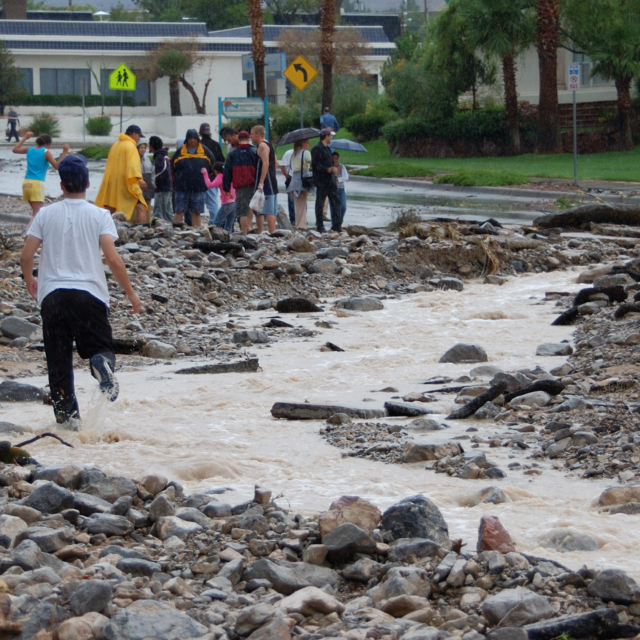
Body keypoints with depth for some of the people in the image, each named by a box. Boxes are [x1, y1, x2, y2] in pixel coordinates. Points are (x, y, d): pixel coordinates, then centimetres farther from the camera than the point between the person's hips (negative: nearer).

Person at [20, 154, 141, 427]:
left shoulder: (46, 214, 5)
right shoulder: (99, 215, 0)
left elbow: (25, 257, 3)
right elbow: (113, 259, -8)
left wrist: (29, 280, 24)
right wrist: (130, 292, 3)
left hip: (52, 294, 1)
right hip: (89, 292, -1)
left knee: (58, 359, 9)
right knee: (100, 346, 7)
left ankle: (66, 412, 4)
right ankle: (102, 363, -28)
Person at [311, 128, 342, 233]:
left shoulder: (327, 149, 17)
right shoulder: (317, 149, -10)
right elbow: (316, 166, -16)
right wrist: (328, 169, -22)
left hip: (330, 180, 8)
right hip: (321, 182, -8)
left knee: (335, 202, 6)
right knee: (320, 204, 0)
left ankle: (336, 226, 9)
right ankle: (320, 227, 5)